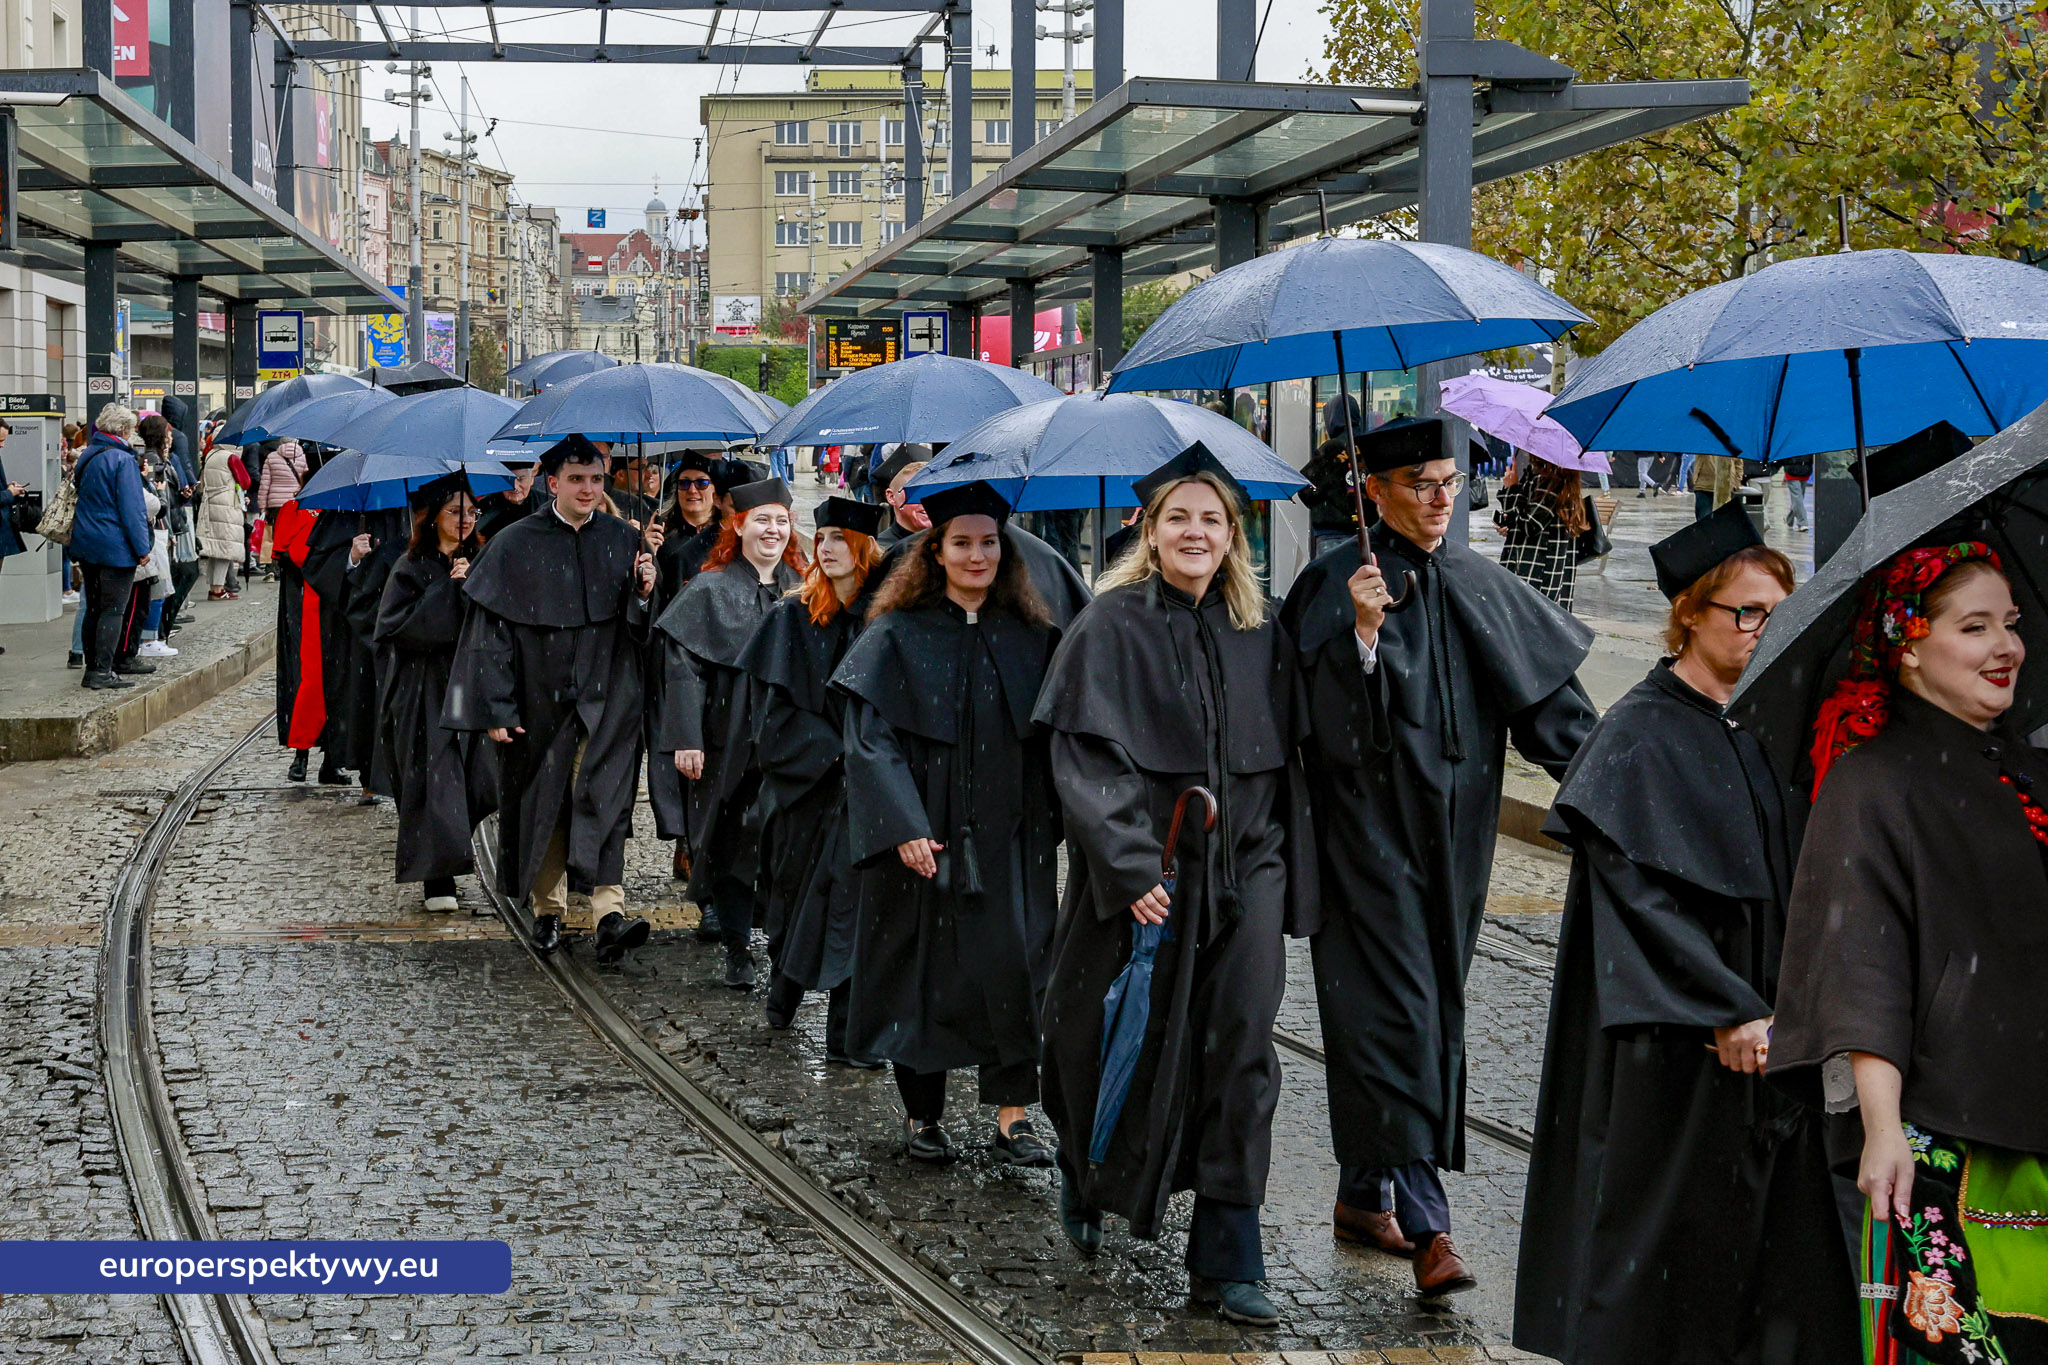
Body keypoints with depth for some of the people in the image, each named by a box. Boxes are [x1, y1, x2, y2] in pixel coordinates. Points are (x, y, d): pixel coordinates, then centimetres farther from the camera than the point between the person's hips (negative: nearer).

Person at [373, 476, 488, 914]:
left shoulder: (478, 562, 12)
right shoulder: (412, 568, -2)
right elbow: (404, 627, -14)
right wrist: (451, 590, -14)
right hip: (426, 693, -4)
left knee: (472, 777, 1)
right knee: (433, 780, -9)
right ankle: (438, 880, -9)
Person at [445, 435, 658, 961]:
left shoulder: (623, 540, 5)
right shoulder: (516, 545, -1)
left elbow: (641, 629, 9)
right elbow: (490, 631, -2)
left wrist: (644, 593, -14)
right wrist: (496, 709, -6)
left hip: (607, 700, 0)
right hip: (540, 702, 0)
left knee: (603, 799, -11)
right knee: (543, 804, 7)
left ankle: (610, 911, -18)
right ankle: (548, 910, 21)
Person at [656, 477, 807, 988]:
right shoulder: (710, 591, 1)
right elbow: (682, 665, -5)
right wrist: (687, 739, -15)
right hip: (729, 740, -2)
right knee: (730, 844, 2)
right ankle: (737, 949, 10)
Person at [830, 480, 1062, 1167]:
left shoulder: (1029, 639, 8)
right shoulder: (898, 636, -2)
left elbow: (1052, 736, 13)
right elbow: (870, 737, -7)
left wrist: (1053, 821, 4)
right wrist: (905, 827, -17)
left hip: (1011, 838, 2)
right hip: (925, 833, -2)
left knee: (1015, 962, -6)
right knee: (927, 967, 3)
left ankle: (1012, 1114, 0)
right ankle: (922, 1113, 17)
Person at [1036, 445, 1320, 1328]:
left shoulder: (1260, 632, 8)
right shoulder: (1113, 624, -6)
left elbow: (1287, 758, 13)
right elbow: (1085, 758, -12)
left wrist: (1289, 881, 9)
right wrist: (1130, 871, -20)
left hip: (1244, 871, 3)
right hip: (1142, 874, -3)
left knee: (1237, 1057, -2)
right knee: (1129, 1048, 7)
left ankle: (1227, 1262, 2)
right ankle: (1086, 1185, 37)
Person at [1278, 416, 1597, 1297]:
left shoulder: (1483, 589, 10)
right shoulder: (1336, 583, -8)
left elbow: (1548, 704, 9)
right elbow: (1330, 722, -17)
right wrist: (1363, 632, -31)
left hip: (1451, 830, 6)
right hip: (1371, 827, -6)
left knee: (1432, 1007, 11)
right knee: (1398, 1010, -9)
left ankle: (1366, 1192, 25)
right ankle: (1424, 1221, -10)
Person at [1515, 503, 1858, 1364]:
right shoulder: (1642, 736, -11)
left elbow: (1792, 878, 15)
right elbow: (1643, 893, -18)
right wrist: (1726, 1012, -21)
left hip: (1763, 1026, 7)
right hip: (1675, 1044, -7)